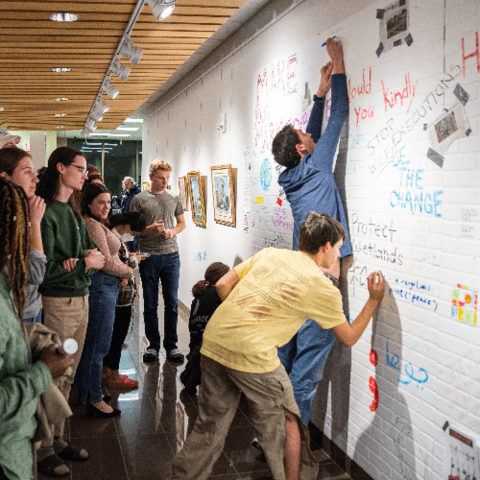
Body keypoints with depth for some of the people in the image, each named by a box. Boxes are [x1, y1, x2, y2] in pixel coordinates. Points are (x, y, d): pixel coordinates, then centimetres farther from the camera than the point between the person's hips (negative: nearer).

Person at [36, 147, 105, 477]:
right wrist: (85, 264, -13)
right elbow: (44, 268, -19)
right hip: (58, 304, -8)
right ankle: (44, 451, 17)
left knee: (67, 376, 16)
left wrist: (80, 261, -8)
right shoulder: (45, 212, -15)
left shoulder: (73, 212, 13)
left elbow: (93, 252, 13)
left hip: (81, 299, 8)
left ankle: (59, 440, 30)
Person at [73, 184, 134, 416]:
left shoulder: (97, 224, 15)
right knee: (98, 344, -3)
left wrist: (121, 273, 5)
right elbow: (106, 262, -19)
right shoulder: (93, 225, -17)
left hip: (106, 286, 11)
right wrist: (128, 271, -3)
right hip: (101, 286, -11)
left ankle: (86, 389, 31)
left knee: (91, 342, 18)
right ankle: (94, 400, 6)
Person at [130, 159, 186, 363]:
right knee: (150, 304, 6)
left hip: (171, 255, 2)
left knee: (172, 302, 4)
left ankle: (171, 345, 15)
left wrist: (173, 231, -4)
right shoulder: (139, 199, 0)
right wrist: (150, 229, -16)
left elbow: (182, 223, 18)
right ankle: (153, 345, 18)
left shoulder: (174, 199, 9)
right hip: (149, 256, -2)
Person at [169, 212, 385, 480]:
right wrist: (374, 300, 19)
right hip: (252, 354, -6)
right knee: (286, 422, 16)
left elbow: (222, 285, 12)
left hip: (213, 342, 6)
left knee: (210, 426, 21)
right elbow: (349, 338, 11)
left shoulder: (270, 254, 14)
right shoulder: (323, 288, 0)